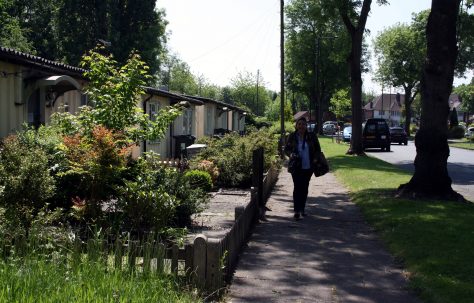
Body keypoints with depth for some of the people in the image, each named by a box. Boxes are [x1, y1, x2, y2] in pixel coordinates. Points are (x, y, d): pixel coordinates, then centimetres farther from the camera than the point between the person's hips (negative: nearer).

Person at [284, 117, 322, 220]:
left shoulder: (312, 136, 2)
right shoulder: (292, 136, 0)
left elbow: (317, 149, 10)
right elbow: (286, 149, 7)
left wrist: (315, 158, -6)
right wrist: (291, 154, -13)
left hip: (308, 167, 2)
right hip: (296, 167, -2)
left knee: (305, 188, 11)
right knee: (297, 187, -10)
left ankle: (302, 209, 25)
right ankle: (297, 211, -11)